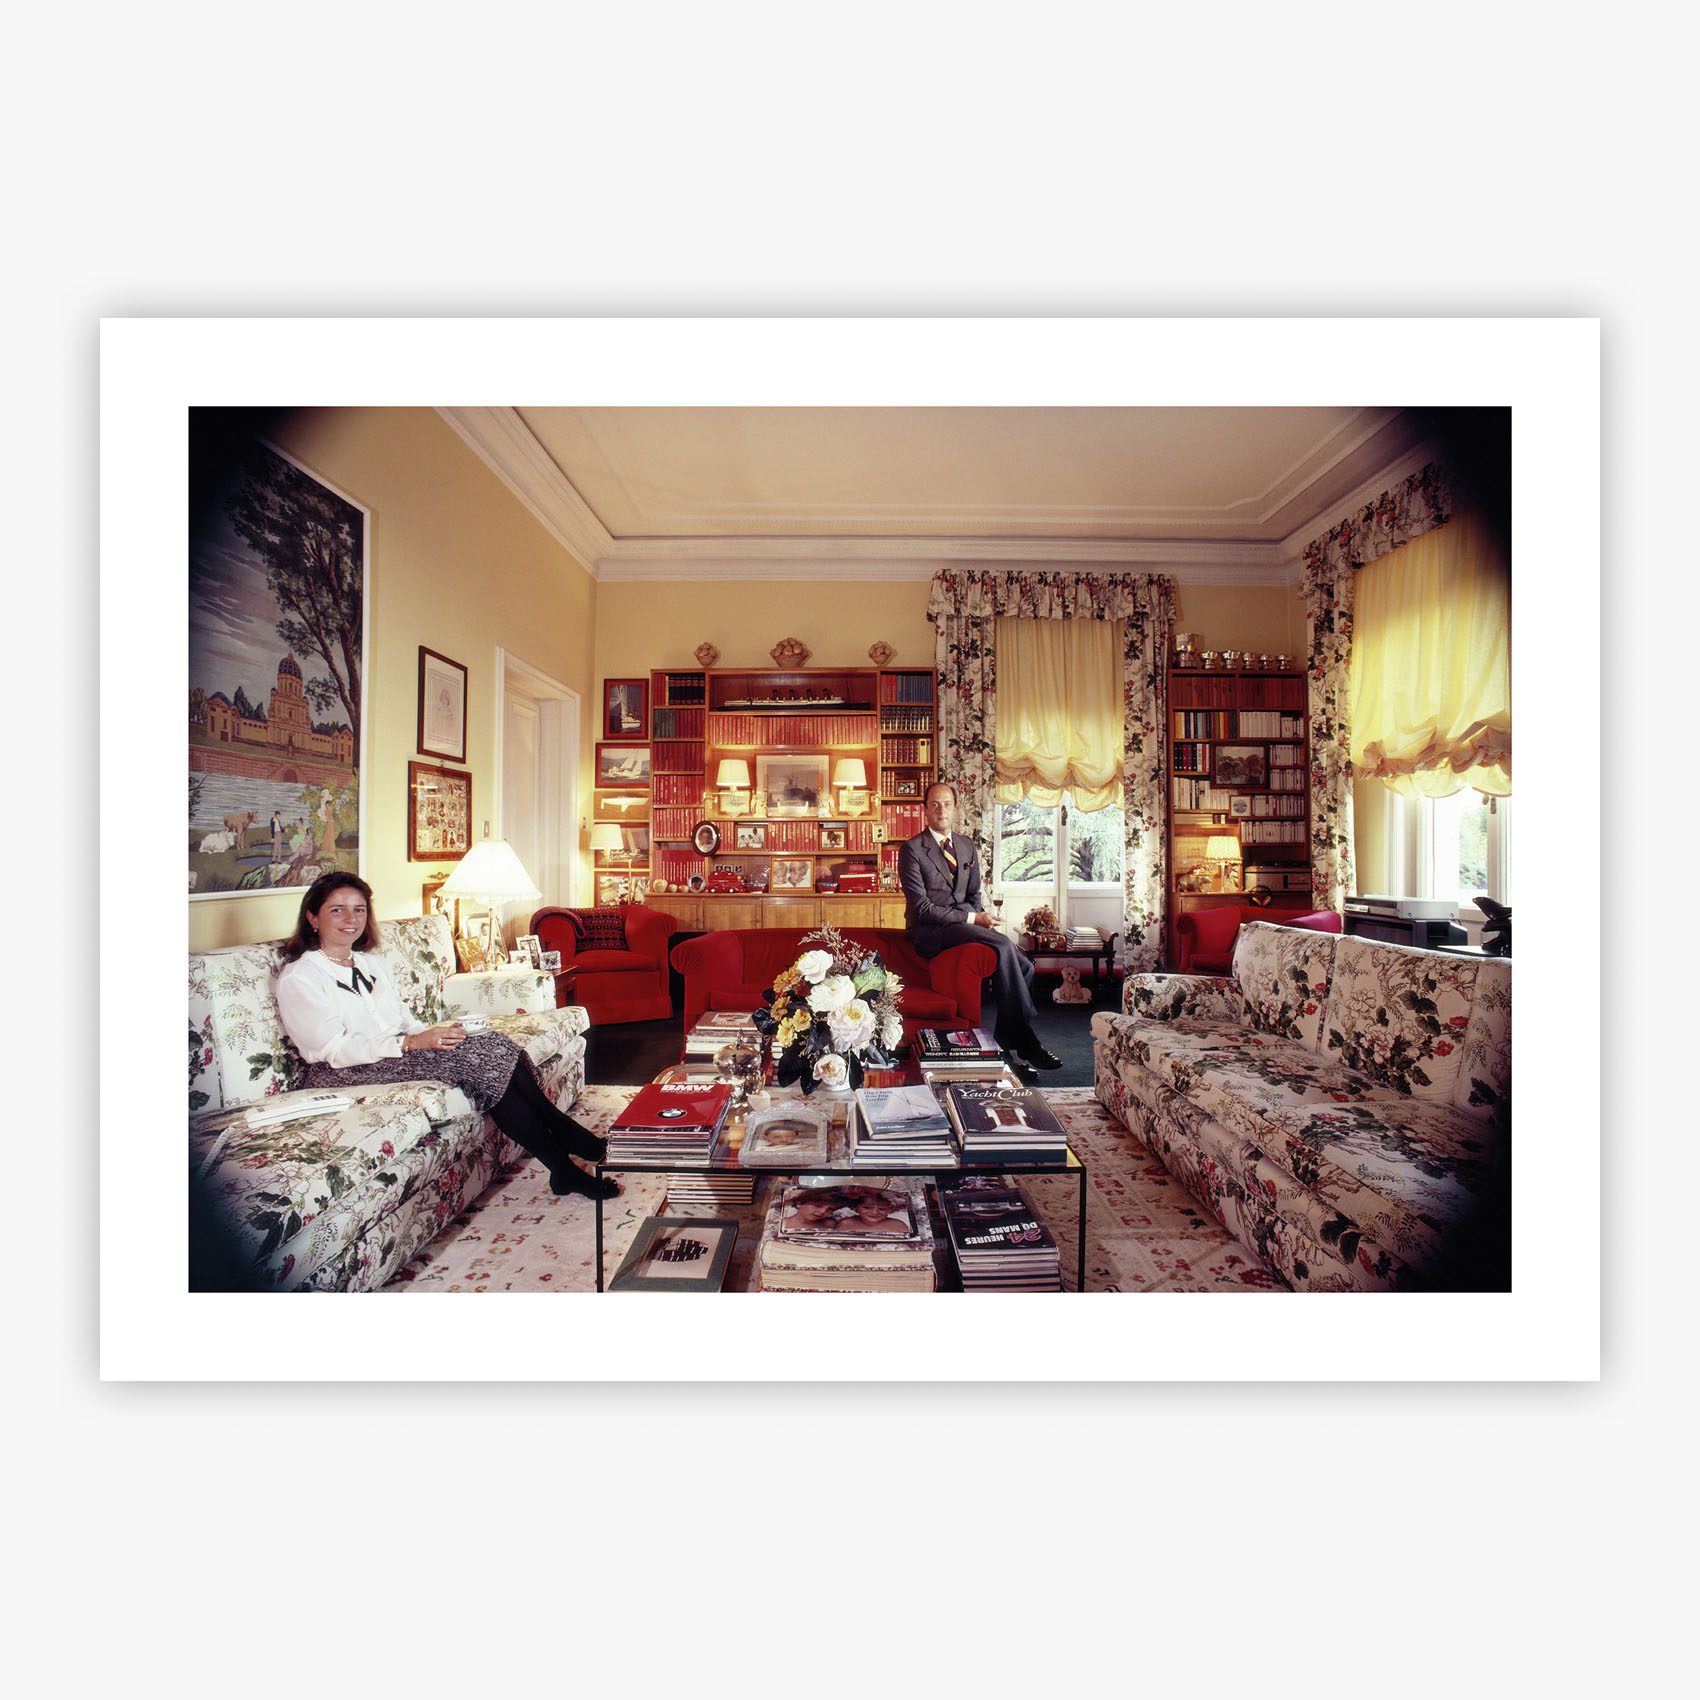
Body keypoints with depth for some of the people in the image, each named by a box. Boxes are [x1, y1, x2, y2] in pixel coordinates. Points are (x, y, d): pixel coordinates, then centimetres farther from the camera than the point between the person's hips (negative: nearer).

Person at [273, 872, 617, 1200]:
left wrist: (434, 1032, -8)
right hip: (341, 1075, -6)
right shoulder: (297, 978, -4)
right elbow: (334, 1050, -14)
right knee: (475, 1054, -28)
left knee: (493, 1047, -23)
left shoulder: (373, 963, 18)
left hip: (398, 1052, 7)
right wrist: (413, 1043, -25)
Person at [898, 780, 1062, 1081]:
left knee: (1024, 966, -14)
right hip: (930, 932, -7)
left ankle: (1008, 1042, -2)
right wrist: (972, 918, -18)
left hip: (964, 924, 7)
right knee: (1002, 945, -28)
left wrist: (981, 916, -4)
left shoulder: (967, 845, 14)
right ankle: (1024, 1040, -18)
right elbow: (922, 907, -14)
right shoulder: (912, 849, -7)